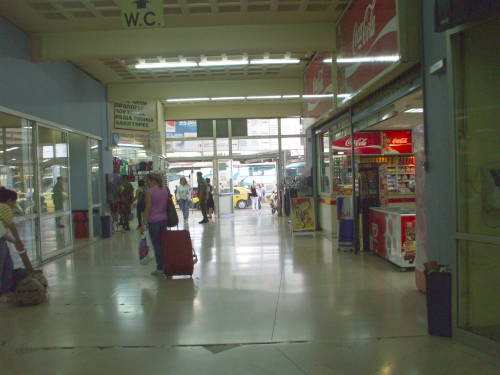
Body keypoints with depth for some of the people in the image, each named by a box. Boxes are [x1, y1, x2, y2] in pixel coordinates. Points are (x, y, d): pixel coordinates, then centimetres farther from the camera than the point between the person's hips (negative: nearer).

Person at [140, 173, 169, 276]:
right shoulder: (165, 190, 7)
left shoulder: (149, 191, -11)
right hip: (164, 219, 6)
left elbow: (148, 209, -12)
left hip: (153, 221, -6)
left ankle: (160, 268, 5)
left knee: (156, 245, 1)